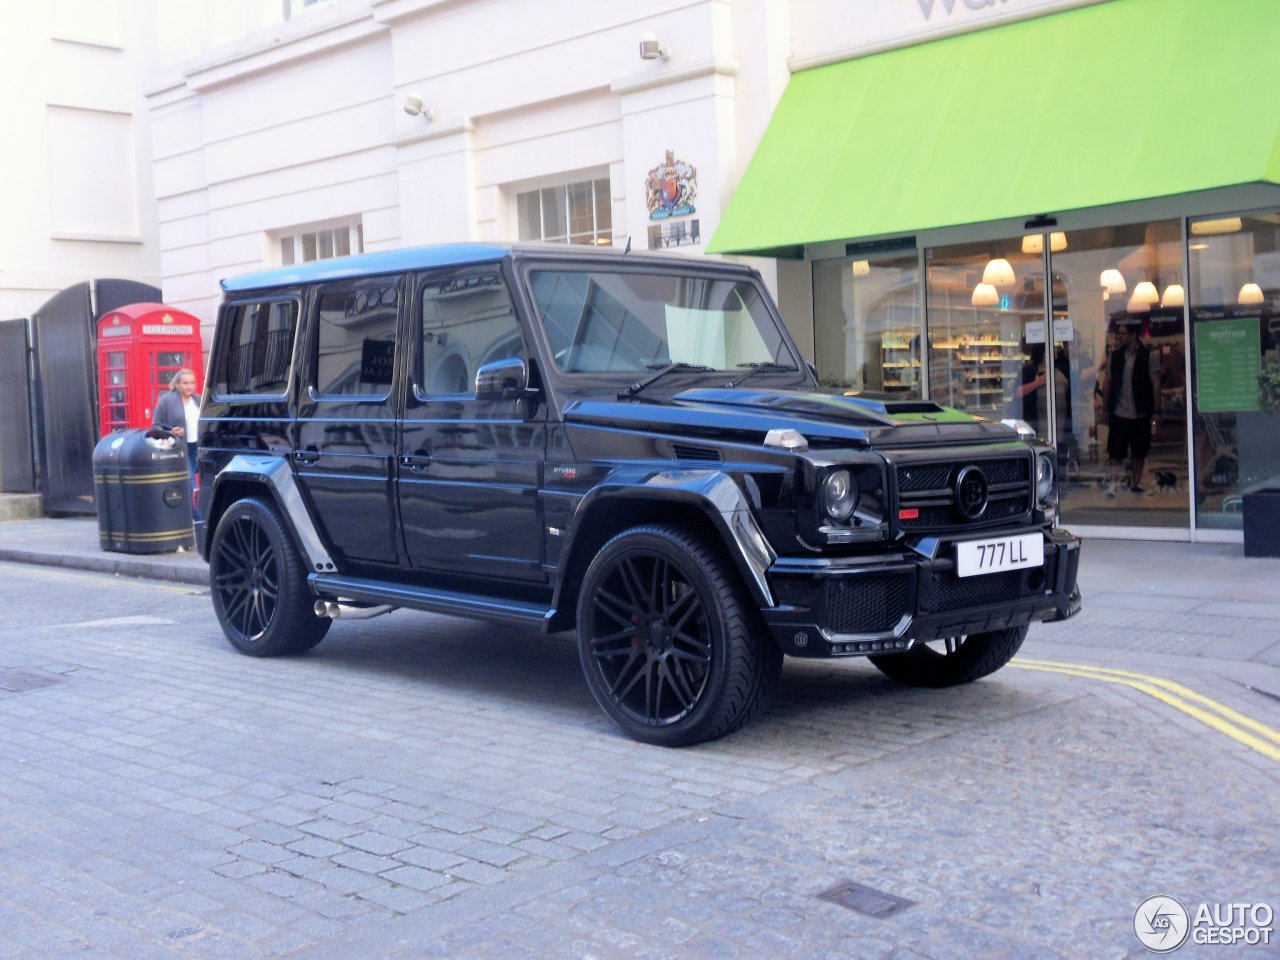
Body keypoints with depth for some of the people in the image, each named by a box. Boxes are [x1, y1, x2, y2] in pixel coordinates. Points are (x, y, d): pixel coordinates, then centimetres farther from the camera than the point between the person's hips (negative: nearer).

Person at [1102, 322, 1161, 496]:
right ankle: (1113, 483, -3)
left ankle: (1135, 484, 18)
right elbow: (1108, 383, 10)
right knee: (1116, 451, -4)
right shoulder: (1115, 356, 6)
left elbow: (1156, 384, -3)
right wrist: (1106, 409, 6)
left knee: (1139, 452, 8)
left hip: (1141, 414, -1)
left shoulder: (1149, 357, -2)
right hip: (1119, 413, 1)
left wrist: (1156, 411, -8)